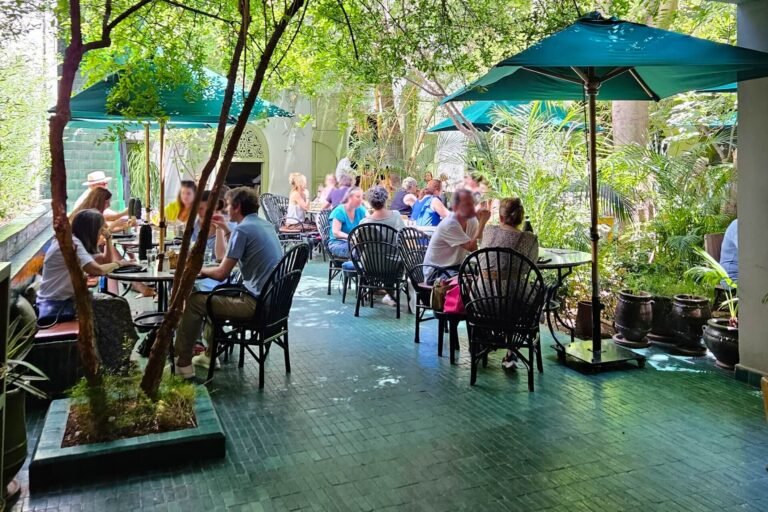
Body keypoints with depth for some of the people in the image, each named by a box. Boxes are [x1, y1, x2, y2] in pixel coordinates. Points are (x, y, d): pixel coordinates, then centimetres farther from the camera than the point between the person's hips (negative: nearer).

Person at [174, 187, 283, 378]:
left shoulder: (242, 229, -14)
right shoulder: (266, 225, 13)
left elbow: (221, 274, -15)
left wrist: (200, 269, 4)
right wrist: (226, 231, 23)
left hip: (257, 303, -9)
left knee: (193, 301, 2)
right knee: (215, 294, 27)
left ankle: (182, 364, 9)